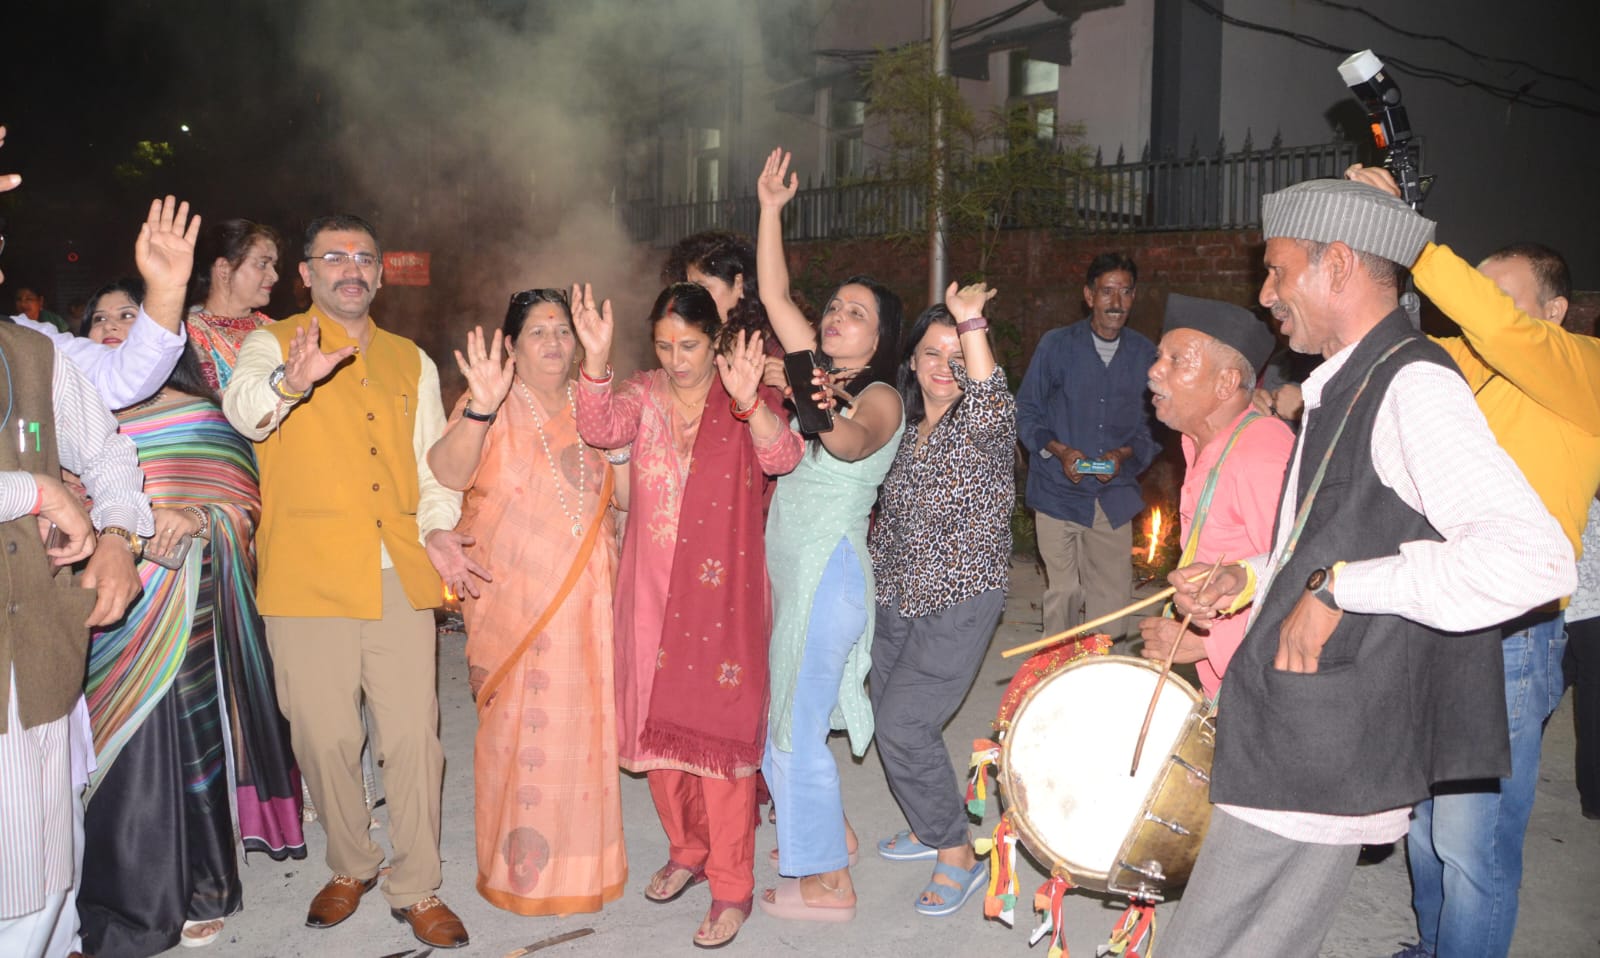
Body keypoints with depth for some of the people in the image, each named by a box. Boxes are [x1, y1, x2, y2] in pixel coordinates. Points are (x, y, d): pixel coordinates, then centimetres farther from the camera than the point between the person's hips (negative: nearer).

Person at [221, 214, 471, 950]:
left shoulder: (411, 362, 17)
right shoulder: (274, 343, 4)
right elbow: (245, 408, -19)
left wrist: (439, 527, 0)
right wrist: (288, 382, -41)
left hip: (401, 579, 3)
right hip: (308, 579, -2)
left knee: (414, 737, 2)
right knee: (326, 738, 6)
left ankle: (416, 889, 15)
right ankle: (350, 867, 29)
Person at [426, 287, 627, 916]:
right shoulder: (494, 407, -6)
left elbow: (620, 489, 18)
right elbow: (448, 472, -24)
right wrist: (480, 409, -39)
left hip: (584, 598, 4)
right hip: (513, 598, -4)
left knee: (582, 725, 9)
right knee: (519, 728, 0)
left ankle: (579, 862, 25)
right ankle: (519, 866, 16)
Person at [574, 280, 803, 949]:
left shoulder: (750, 398, -3)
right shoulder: (644, 395, 5)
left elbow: (782, 458, -22)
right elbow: (599, 429, -14)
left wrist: (748, 401, -41)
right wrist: (596, 358, -30)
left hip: (723, 593, -4)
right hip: (651, 592, 4)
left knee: (720, 729, -2)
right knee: (657, 725, 13)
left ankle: (731, 888, 10)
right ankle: (686, 852, 35)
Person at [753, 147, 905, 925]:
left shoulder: (879, 398, -12)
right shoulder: (821, 372, 8)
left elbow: (857, 442, -34)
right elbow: (774, 296, 7)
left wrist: (832, 420, -54)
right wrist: (771, 210, 4)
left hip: (829, 572, -8)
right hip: (789, 570, 8)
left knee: (794, 727, -3)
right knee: (781, 714, 17)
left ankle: (826, 884, 11)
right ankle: (829, 832, 35)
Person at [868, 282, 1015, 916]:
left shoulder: (983, 429, -12)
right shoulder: (904, 429, 7)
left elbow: (993, 406, -37)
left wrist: (972, 324, -44)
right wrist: (869, 572, 15)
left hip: (959, 604, -7)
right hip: (896, 599, 7)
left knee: (902, 723, -12)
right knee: (890, 718, 13)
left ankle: (958, 856, 5)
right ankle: (929, 828, 36)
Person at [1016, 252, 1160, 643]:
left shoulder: (1144, 354, 5)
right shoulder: (1057, 345, 0)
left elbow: (1151, 424, 11)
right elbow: (1026, 413, 3)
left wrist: (1124, 455, -8)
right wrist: (1059, 451, -12)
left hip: (1115, 496, 2)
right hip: (1059, 491, -2)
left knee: (1111, 598, 2)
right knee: (1063, 592, -1)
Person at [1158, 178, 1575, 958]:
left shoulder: (1413, 385, -16)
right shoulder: (1344, 388, 15)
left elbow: (1533, 559, -30)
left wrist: (1339, 587, -25)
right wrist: (1250, 578, 11)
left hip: (1325, 763, -9)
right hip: (1289, 738, 9)